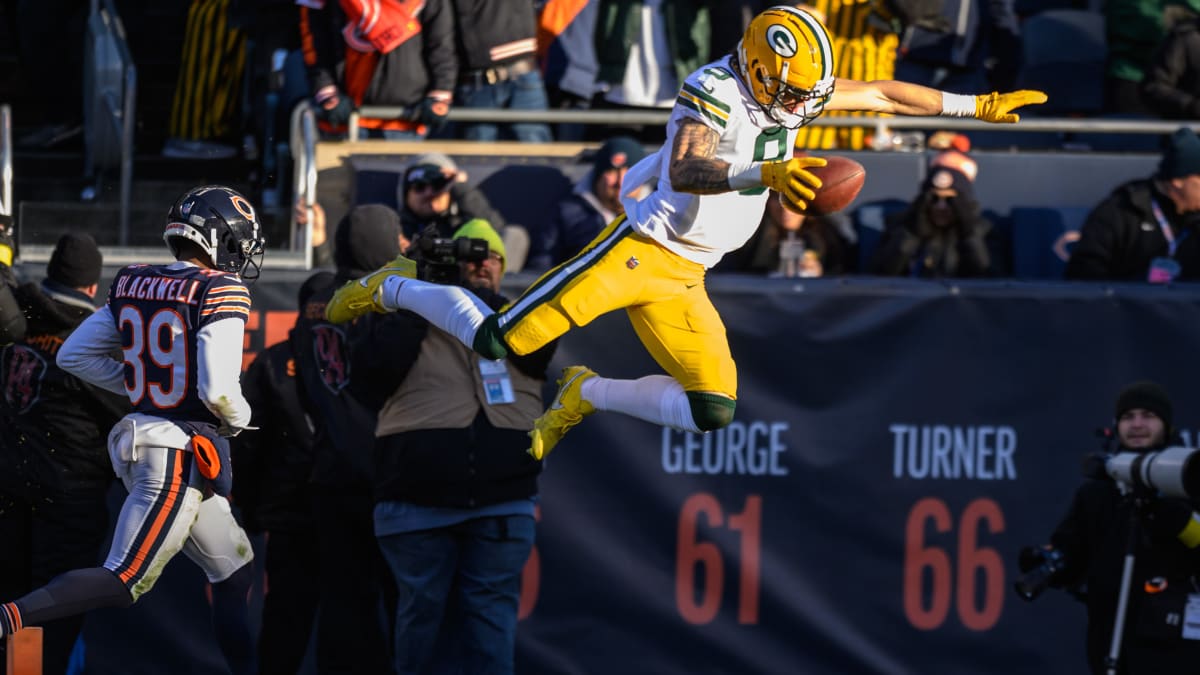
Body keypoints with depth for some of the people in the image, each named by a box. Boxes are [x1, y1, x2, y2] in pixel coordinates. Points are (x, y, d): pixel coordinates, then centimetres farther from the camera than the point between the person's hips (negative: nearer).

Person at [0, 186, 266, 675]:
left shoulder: (133, 286, 8)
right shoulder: (220, 292, -14)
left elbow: (74, 355, 12)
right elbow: (218, 390, -22)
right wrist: (238, 417, -1)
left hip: (142, 436, 9)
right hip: (183, 455, -9)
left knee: (235, 576, 17)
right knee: (125, 582, -11)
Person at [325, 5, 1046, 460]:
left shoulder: (793, 93, 5)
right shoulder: (714, 92, -17)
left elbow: (884, 94, 15)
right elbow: (688, 169, -33)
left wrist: (974, 106, 14)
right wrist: (765, 173, -48)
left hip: (683, 280, 8)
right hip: (641, 249, -8)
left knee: (712, 412, -3)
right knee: (499, 342, -11)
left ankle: (585, 396, 18)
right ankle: (394, 288, 16)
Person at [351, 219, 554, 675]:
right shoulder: (408, 317, 12)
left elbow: (539, 350, -3)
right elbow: (369, 369, -4)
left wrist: (472, 297, -4)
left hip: (502, 502, 1)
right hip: (419, 502, -1)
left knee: (491, 619, -2)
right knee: (424, 614, 2)